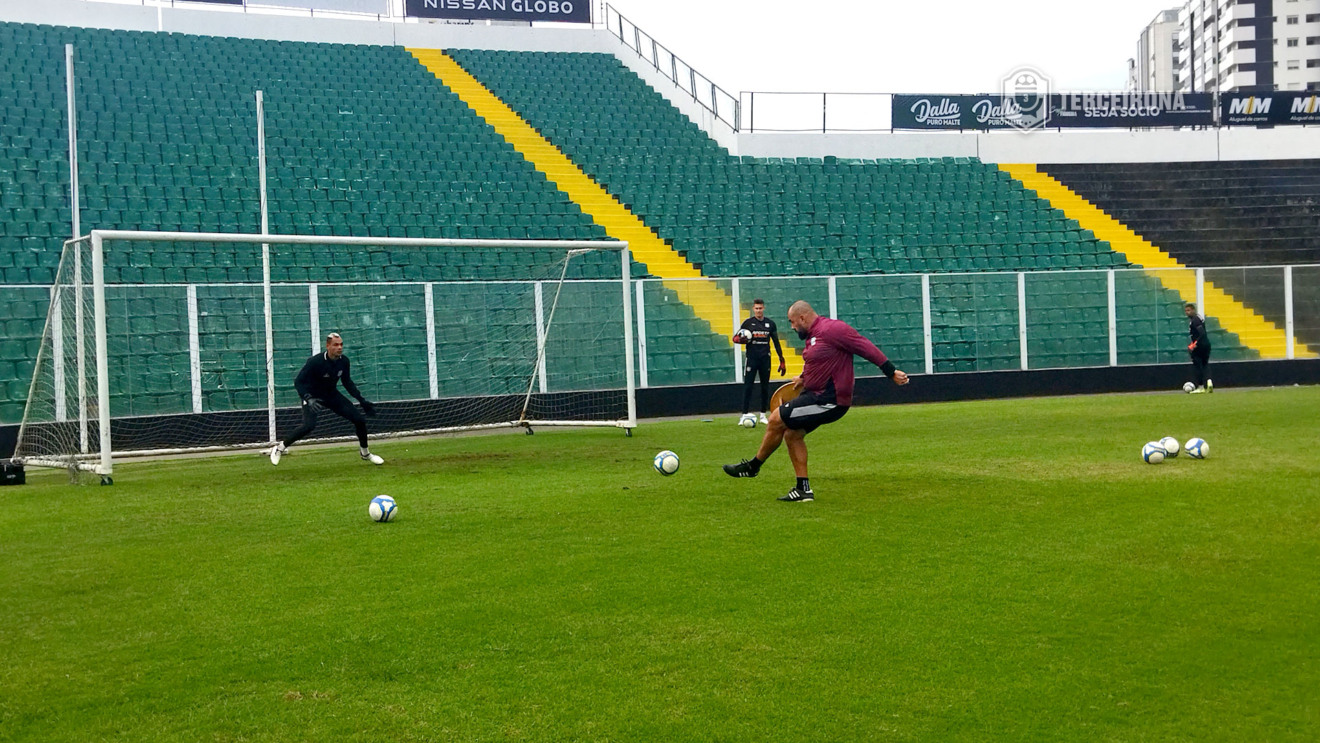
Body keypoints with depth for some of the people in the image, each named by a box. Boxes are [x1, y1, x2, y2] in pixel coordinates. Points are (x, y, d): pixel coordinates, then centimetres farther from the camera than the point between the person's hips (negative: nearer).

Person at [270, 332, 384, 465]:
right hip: (313, 396, -5)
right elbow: (298, 382, -25)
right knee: (309, 425, -31)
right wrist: (308, 399, -41)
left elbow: (347, 382, 8)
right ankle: (280, 447, -10)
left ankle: (366, 454, 21)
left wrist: (362, 399, 4)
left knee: (360, 420, -1)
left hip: (332, 395, 6)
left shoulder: (344, 361, -10)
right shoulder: (315, 362, -27)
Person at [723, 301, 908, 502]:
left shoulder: (831, 329, -18)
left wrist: (892, 372, -17)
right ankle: (803, 489, 16)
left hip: (828, 400, -10)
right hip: (818, 395, 10)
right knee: (792, 434, 12)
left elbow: (866, 348, -17)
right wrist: (804, 378, 19)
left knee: (776, 420, -6)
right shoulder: (813, 335, 13)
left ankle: (753, 466, 13)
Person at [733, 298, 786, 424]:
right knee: (747, 386, -7)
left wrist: (782, 360, 8)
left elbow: (776, 342, 13)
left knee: (765, 387, 6)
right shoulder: (748, 323, 3)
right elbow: (735, 338, 5)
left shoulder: (770, 324, 8)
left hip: (765, 358, 2)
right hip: (751, 358, -2)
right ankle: (745, 414, -7)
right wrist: (741, 339, -19)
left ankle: (763, 414, 15)